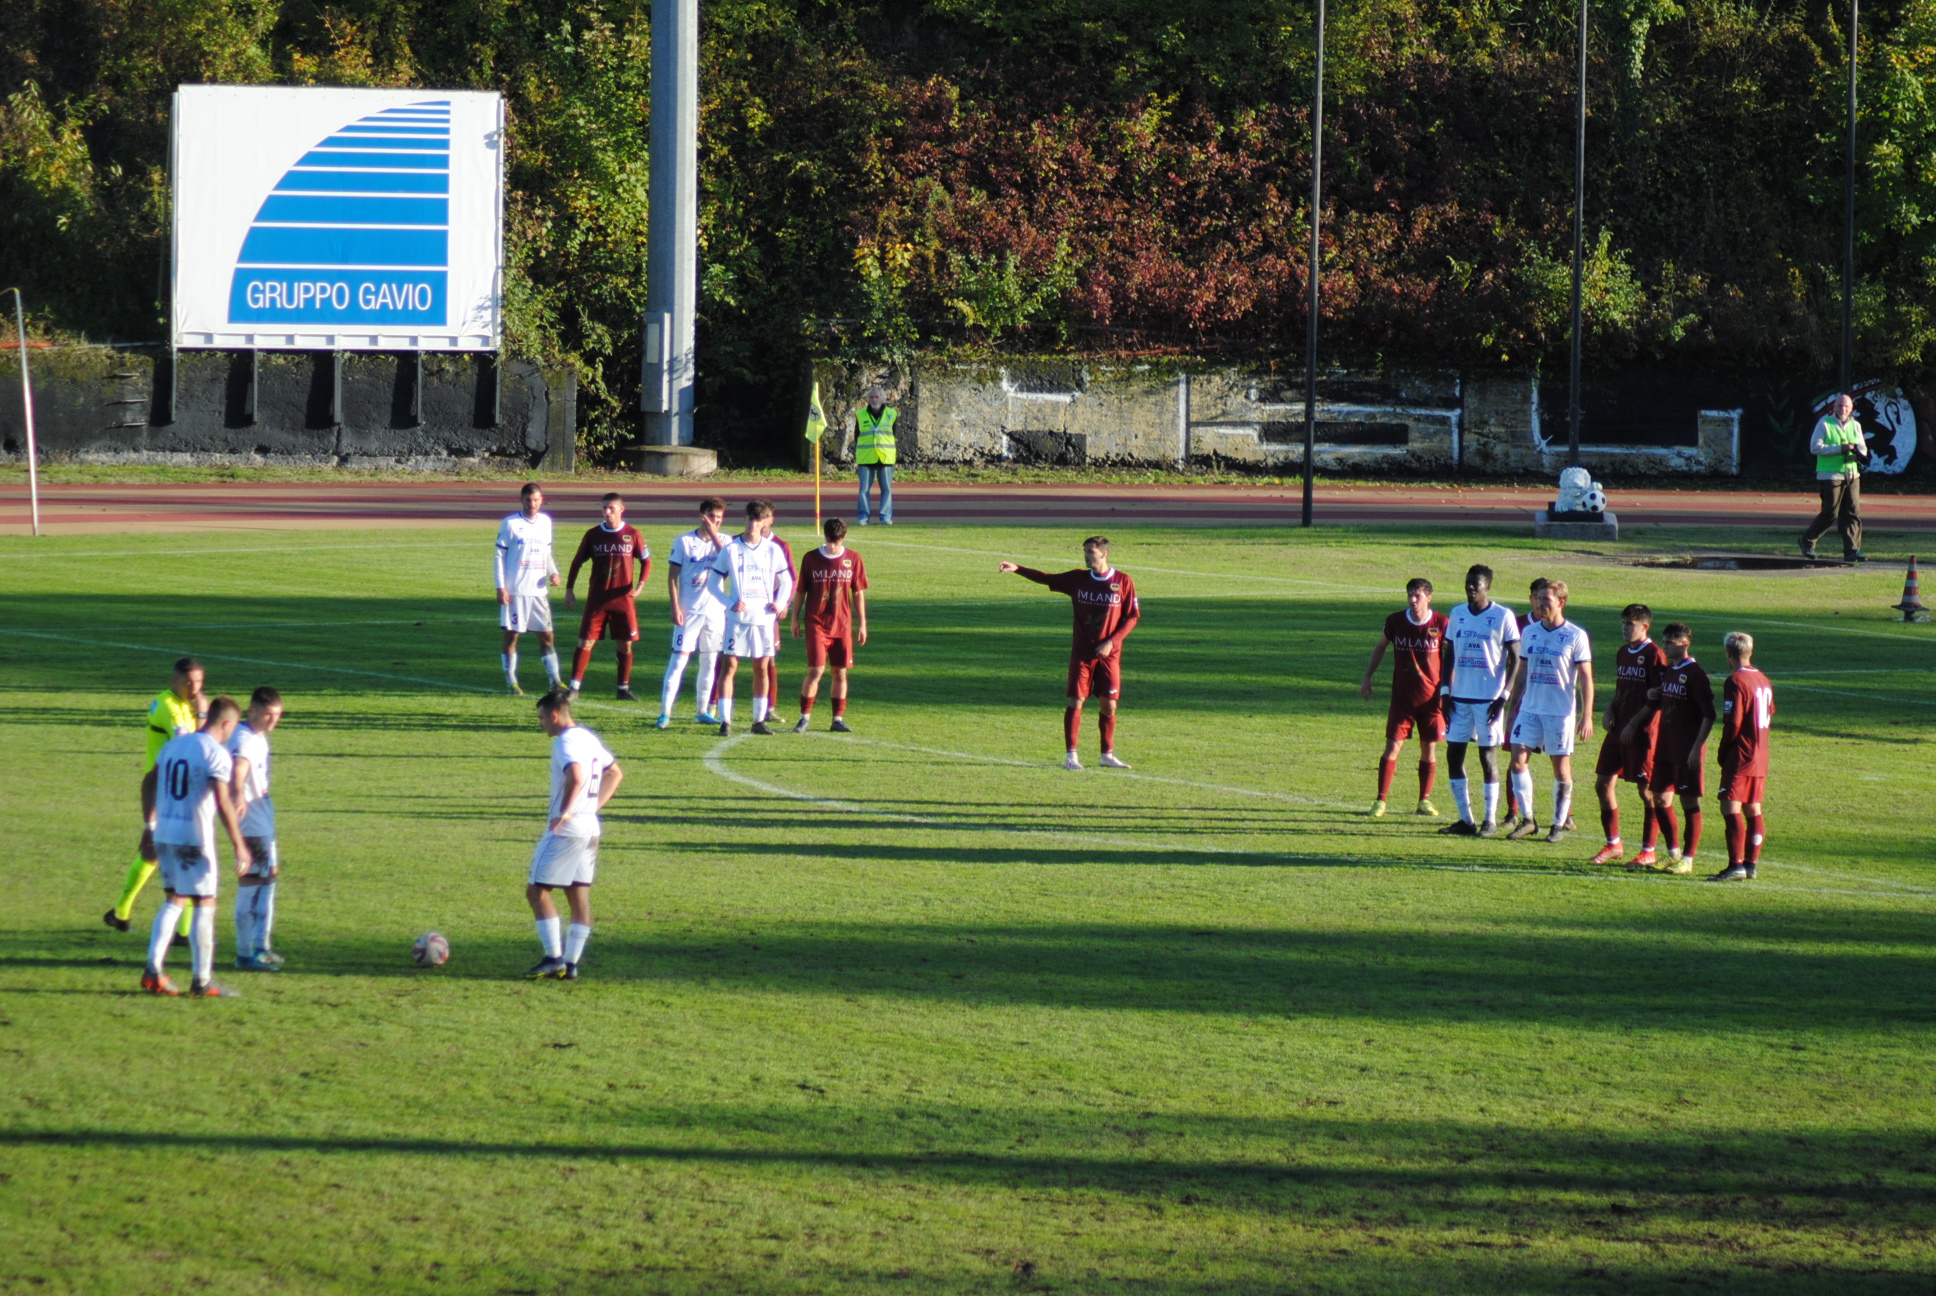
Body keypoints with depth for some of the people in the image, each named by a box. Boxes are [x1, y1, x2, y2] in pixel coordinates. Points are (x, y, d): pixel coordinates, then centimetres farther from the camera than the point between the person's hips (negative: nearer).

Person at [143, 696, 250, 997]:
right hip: (194, 837, -7)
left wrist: (151, 825, 26)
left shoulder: (173, 745, 11)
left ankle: (153, 970, 6)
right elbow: (223, 802, -19)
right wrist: (239, 846, -18)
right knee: (204, 904, 3)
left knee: (175, 900, 16)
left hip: (164, 834, 7)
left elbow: (150, 785, 17)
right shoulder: (217, 753, -11)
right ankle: (201, 979, 5)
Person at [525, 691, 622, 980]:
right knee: (579, 896, 8)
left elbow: (576, 777, -31)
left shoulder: (565, 742, -14)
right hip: (590, 828, 9)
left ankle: (553, 958, -7)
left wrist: (565, 812, -22)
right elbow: (615, 774, 24)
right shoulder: (588, 738, 15)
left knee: (537, 890, -3)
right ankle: (571, 964, 8)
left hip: (565, 828, -9)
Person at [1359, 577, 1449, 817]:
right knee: (1392, 747, -5)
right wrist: (1367, 679, 12)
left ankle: (1425, 800, 17)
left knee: (1429, 749, 5)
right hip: (1402, 696, 1)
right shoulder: (1396, 621, -2)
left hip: (1432, 697, -1)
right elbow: (1380, 647, 15)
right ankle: (1381, 800, -1)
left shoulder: (1442, 624, -8)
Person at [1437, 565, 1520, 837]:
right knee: (1454, 755, 3)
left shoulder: (1503, 616, -6)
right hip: (1460, 697, 6)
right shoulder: (1457, 614, 10)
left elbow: (1515, 660, -6)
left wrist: (1503, 697, -12)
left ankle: (1491, 821, 5)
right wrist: (1446, 692, 6)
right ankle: (1465, 819, 11)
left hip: (1489, 699, -6)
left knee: (1488, 757, -2)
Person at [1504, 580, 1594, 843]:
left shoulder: (1575, 636, -5)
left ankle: (1560, 824, 12)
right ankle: (1527, 819, 5)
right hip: (1530, 709, 4)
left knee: (1561, 767, 2)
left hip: (1560, 712, -4)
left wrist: (1587, 717, -10)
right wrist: (1513, 709, 14)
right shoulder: (1530, 633, 9)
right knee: (1518, 759, -5)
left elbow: (1586, 678, -5)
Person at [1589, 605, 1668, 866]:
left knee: (1647, 790, -2)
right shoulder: (1623, 653, 14)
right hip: (1619, 729, 8)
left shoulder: (1654, 655, -10)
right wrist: (1610, 711, 4)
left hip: (1642, 732, -8)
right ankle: (1613, 845, 19)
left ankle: (1648, 851, 4)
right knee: (1604, 783, 7)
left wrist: (1634, 724, -18)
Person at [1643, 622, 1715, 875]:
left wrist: (1697, 748, -19)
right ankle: (1674, 854, 22)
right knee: (1661, 800, 11)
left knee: (1689, 801, -2)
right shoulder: (1666, 671, 11)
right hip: (1666, 747, 8)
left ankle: (1687, 859, 3)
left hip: (1687, 750, -8)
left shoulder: (1695, 674, -12)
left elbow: (1709, 714, -15)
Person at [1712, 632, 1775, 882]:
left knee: (1731, 808, -10)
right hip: (1761, 757, 9)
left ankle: (1736, 865, -17)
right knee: (1752, 810, 12)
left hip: (1740, 756, -9)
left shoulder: (1735, 681, -14)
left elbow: (1733, 722, -16)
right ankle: (1751, 864, 13)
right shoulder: (1763, 681, 11)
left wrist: (1723, 753, -5)